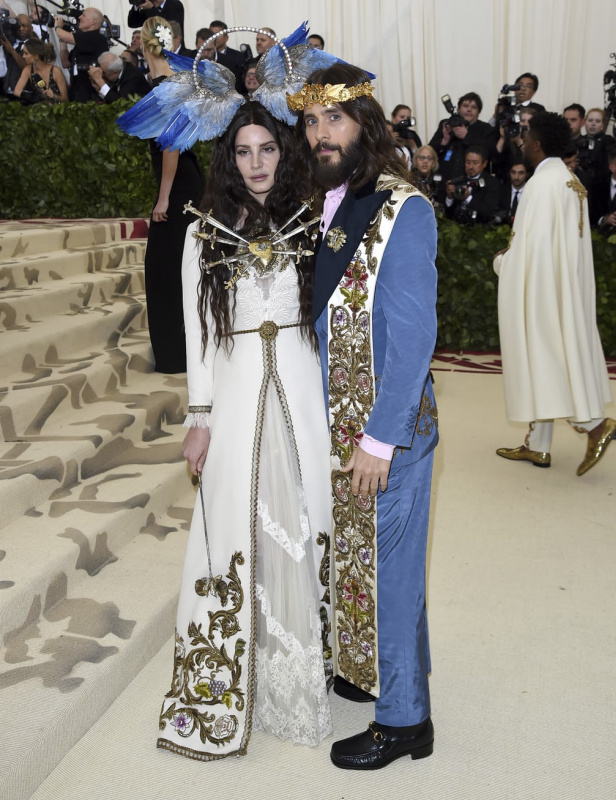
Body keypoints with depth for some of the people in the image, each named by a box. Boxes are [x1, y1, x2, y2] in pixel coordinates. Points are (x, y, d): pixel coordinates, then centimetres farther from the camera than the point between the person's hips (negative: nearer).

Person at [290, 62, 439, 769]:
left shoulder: (403, 210, -16)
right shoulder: (323, 207, 7)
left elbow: (413, 336, -19)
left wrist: (378, 439, -19)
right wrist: (332, 422, 11)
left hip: (388, 425, -7)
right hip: (336, 419, 7)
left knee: (387, 563, 5)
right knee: (354, 553, 20)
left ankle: (403, 719, 25)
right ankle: (368, 669, 42)